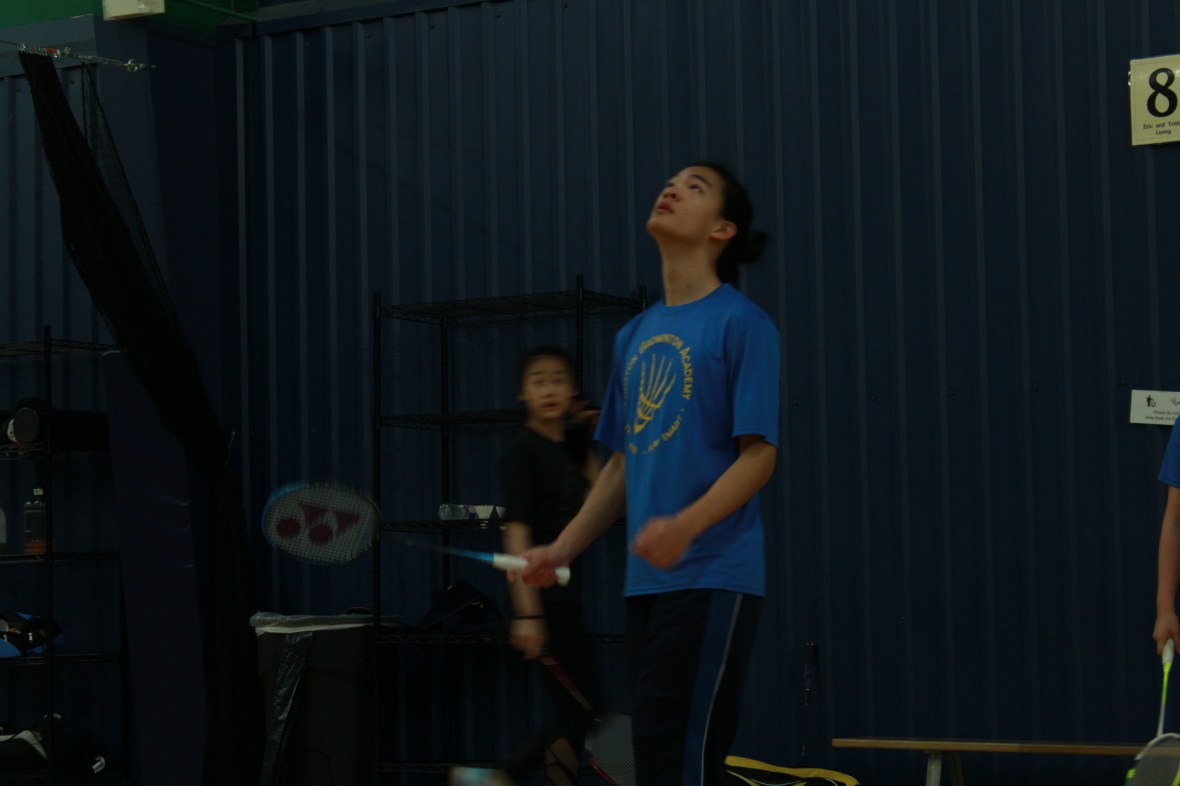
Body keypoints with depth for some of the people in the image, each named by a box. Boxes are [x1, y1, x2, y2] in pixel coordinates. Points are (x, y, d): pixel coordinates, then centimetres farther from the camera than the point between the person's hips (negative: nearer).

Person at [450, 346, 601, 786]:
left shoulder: (568, 447, 11)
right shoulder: (523, 453, -12)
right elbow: (517, 534, -19)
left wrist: (586, 445, 11)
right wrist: (527, 613, -26)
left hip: (561, 595, 8)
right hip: (541, 596, -8)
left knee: (574, 715, 11)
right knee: (575, 712, -5)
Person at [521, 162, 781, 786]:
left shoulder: (741, 323, -5)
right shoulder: (634, 336, 16)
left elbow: (758, 454, -11)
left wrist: (686, 525, -26)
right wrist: (562, 549, 14)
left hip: (713, 577, -7)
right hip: (646, 580, 7)